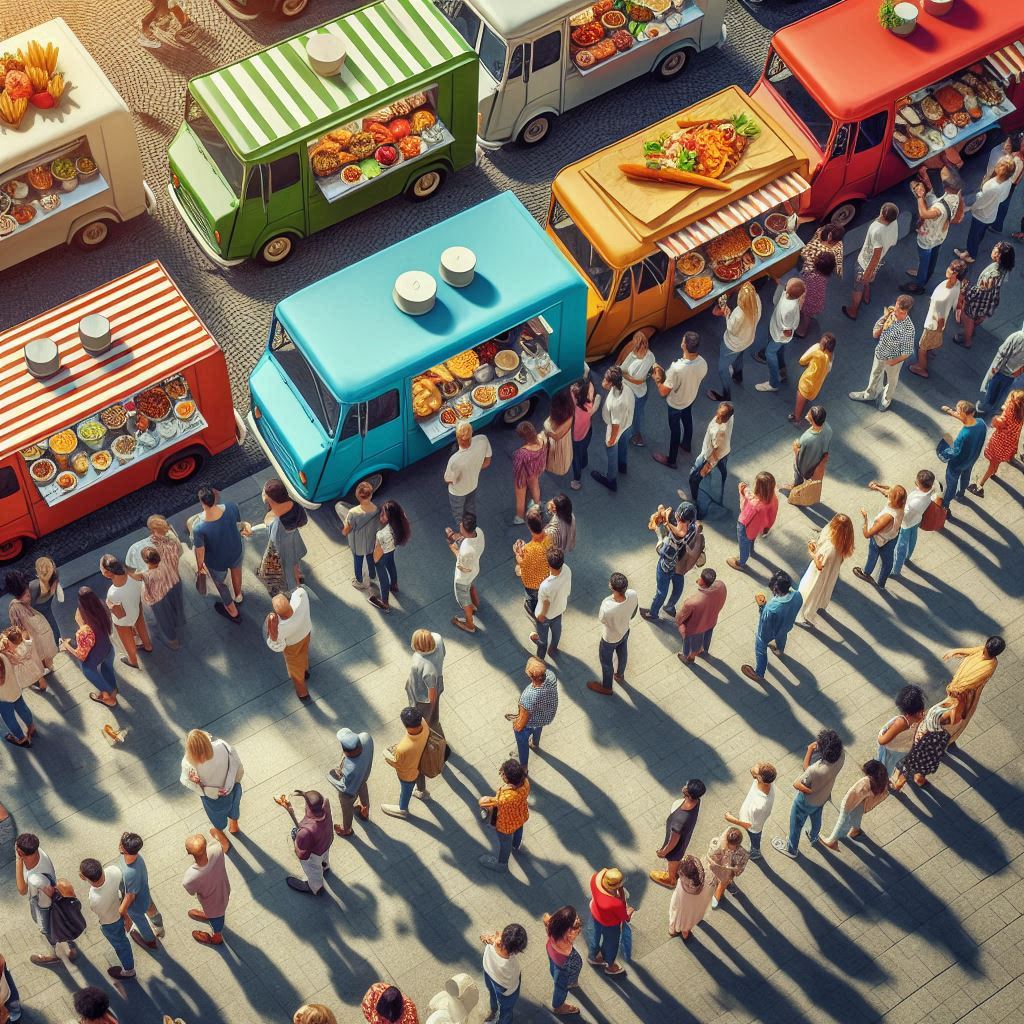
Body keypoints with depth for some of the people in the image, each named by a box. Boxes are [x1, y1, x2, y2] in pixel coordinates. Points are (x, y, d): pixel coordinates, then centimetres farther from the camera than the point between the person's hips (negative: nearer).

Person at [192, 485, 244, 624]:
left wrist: (199, 566, 2)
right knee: (236, 570, 39)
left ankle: (233, 613, 58)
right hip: (235, 552, 3)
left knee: (220, 584, 31)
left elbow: (200, 553, -21)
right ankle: (238, 595, 70)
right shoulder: (231, 507, -32)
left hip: (217, 563, -3)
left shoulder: (199, 528, -40)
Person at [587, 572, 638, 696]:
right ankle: (620, 675, 65)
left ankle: (606, 687, 52)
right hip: (625, 631, 5)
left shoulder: (607, 608, -48)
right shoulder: (633, 594, -32)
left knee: (606, 662, 26)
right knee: (622, 654, 35)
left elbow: (601, 619, -22)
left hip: (610, 639, -5)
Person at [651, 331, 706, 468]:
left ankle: (671, 460, 41)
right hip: (691, 398, 5)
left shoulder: (677, 368, -45)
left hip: (676, 403, -5)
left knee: (675, 429, 19)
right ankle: (686, 445, 61)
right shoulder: (702, 363, -26)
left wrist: (657, 378, -13)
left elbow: (663, 392, -32)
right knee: (687, 421, 33)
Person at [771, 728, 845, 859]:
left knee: (796, 823, 26)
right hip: (823, 796, 5)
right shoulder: (841, 757, -30)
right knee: (816, 816, 38)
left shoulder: (815, 770, -48)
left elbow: (796, 784, -26)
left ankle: (791, 849, 52)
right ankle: (813, 836, 68)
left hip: (807, 800, -5)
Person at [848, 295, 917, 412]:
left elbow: (907, 352, -24)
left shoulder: (908, 329, -37)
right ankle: (869, 394, 59)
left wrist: (892, 362, -15)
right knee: (875, 374, 31)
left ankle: (887, 399, 56)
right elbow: (875, 334, -13)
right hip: (880, 353, 5)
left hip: (894, 359, -5)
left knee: (891, 380, 26)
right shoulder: (890, 315, -23)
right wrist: (884, 320, -29)